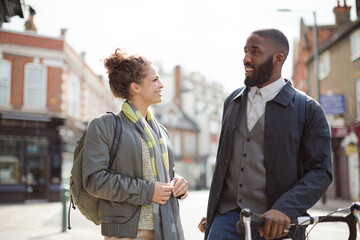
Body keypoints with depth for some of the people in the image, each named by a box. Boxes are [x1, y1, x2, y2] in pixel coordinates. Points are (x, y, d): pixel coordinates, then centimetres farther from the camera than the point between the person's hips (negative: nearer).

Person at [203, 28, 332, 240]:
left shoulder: (308, 110, -2)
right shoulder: (233, 101, 12)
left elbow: (320, 172, -7)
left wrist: (285, 209, -21)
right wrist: (212, 211, 19)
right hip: (226, 218, 3)